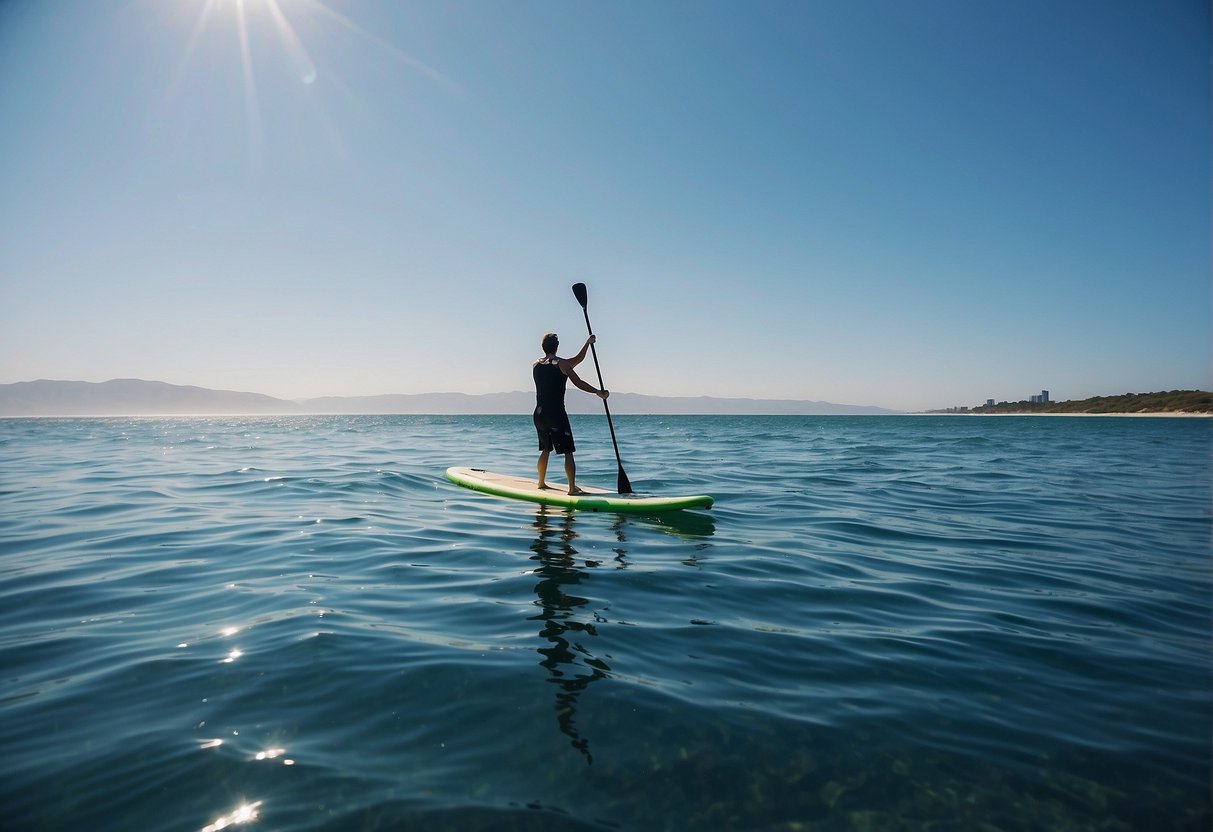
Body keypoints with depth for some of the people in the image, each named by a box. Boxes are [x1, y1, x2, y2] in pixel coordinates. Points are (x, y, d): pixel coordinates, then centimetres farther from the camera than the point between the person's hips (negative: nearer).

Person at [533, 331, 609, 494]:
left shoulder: (535, 365, 10)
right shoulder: (562, 363, -7)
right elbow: (579, 383, -7)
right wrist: (599, 392, 5)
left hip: (539, 414, 6)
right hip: (556, 414, -6)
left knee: (545, 450, 21)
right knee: (568, 452, -2)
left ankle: (541, 482, 30)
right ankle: (572, 488, -6)